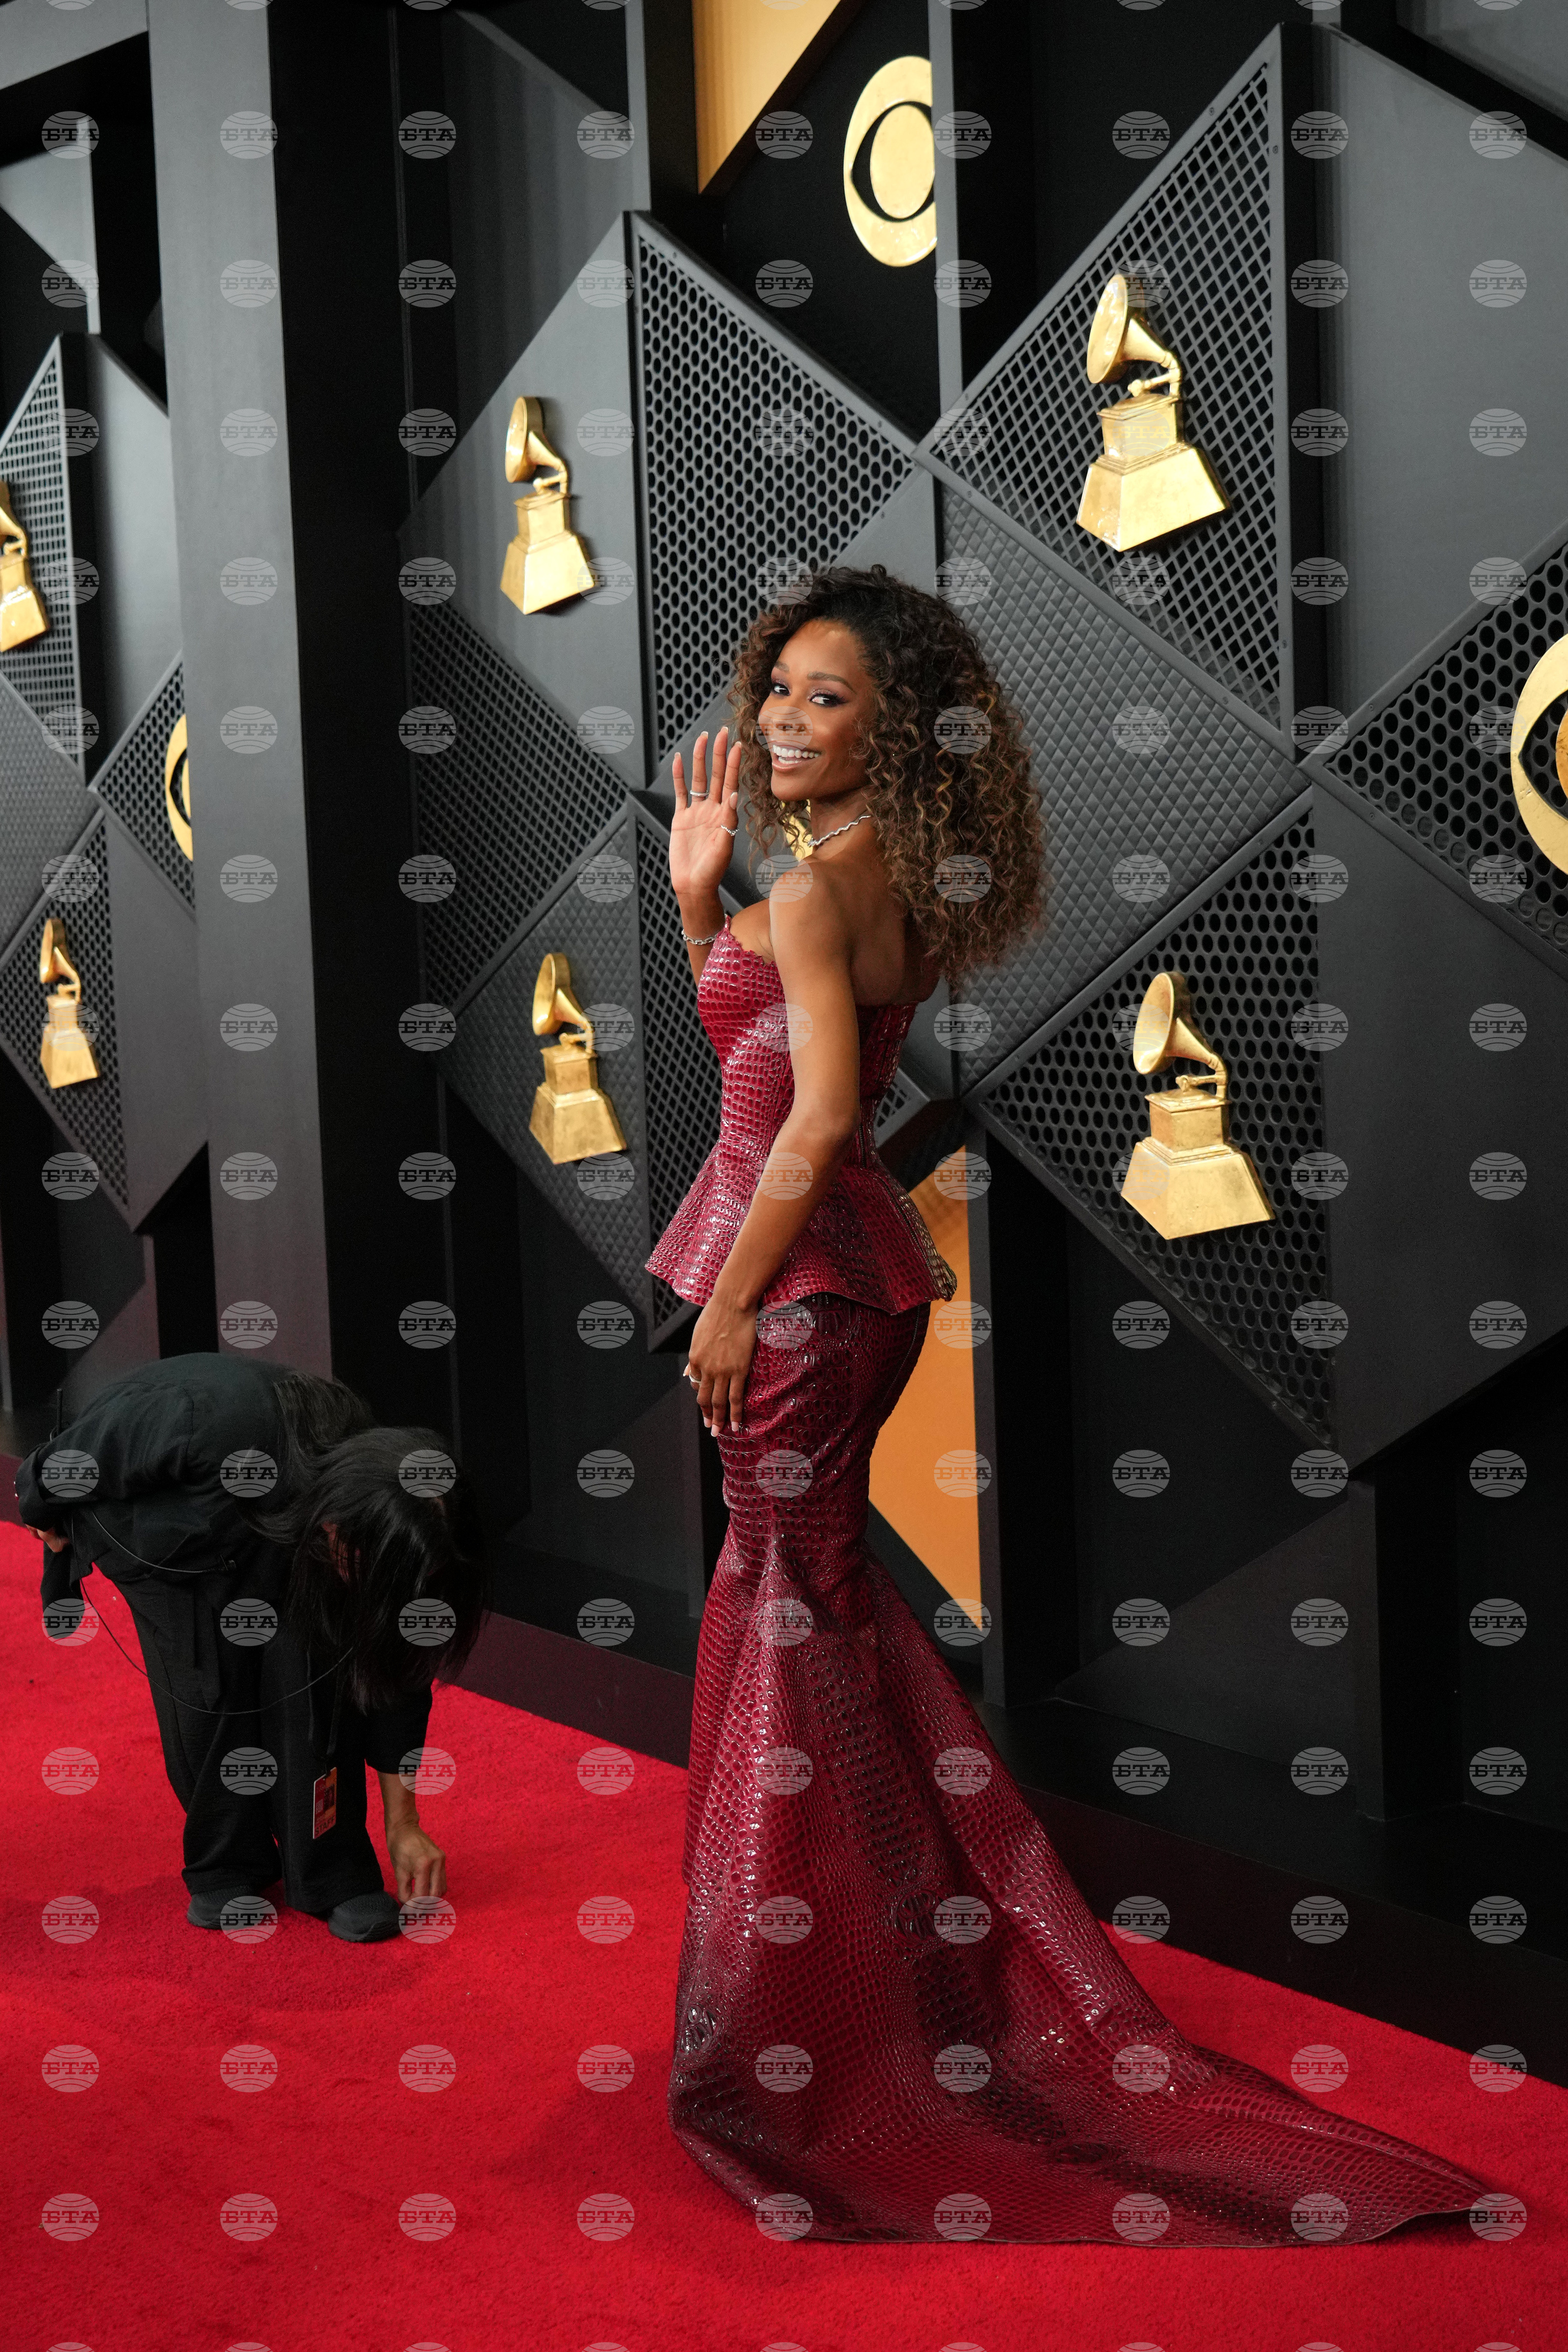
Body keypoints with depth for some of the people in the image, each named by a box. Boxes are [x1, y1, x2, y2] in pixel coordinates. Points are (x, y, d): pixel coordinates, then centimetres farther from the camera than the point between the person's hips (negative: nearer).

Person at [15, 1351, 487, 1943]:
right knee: (209, 1685, -16)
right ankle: (225, 1870, 7)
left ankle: (332, 1873, -4)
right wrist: (48, 1514, -2)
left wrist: (403, 1825, -10)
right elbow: (73, 1462, -23)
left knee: (311, 1662, -17)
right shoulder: (209, 1424, -45)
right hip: (149, 1512, -3)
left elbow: (390, 1661, -15)